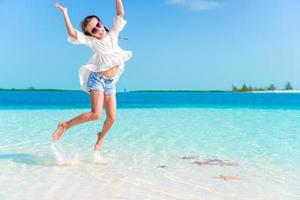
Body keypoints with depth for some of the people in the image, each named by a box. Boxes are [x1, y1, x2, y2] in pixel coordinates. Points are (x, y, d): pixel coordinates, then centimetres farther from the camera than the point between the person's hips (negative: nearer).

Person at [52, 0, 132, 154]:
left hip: (110, 82, 5)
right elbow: (72, 34, -16)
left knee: (112, 118, 4)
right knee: (96, 114, -20)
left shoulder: (113, 34, 10)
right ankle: (65, 126, -3)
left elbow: (120, 13, 6)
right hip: (97, 79, -5)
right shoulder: (92, 41, -2)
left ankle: (100, 137, 32)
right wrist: (65, 12, -15)